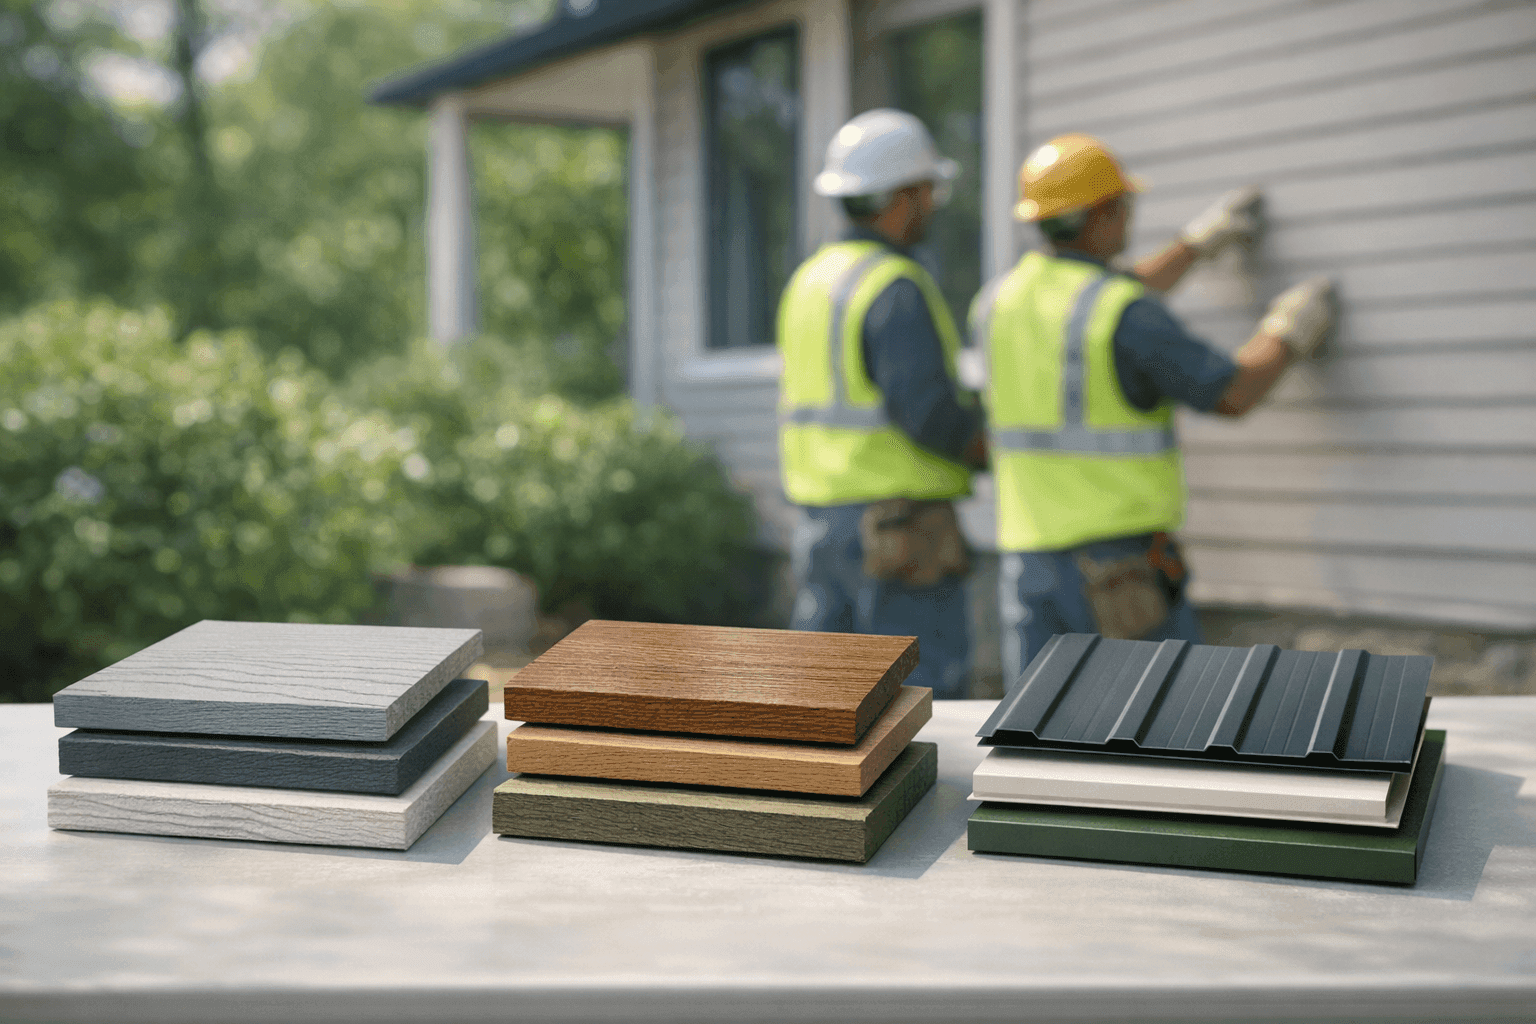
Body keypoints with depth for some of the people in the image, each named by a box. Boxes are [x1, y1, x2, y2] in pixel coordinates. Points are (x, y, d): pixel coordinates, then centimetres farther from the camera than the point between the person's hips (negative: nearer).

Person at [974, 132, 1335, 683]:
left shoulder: (995, 302, 7)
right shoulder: (1129, 313, -15)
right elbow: (1233, 394, -8)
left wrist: (1199, 241, 30)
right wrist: (1287, 333, 12)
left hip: (1028, 555, 6)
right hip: (1121, 564, -6)